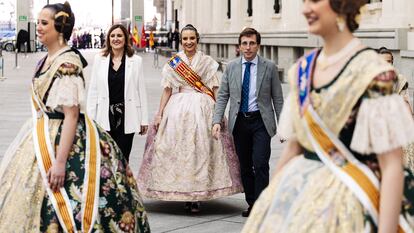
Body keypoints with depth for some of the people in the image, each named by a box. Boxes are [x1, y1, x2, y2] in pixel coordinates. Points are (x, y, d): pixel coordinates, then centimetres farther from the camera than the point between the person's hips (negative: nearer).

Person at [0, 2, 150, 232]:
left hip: (64, 140, -9)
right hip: (42, 138, 9)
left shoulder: (67, 63, -17)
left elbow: (71, 115, -21)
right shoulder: (46, 60, 10)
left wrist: (60, 162, -25)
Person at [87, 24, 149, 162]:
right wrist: (90, 118, 2)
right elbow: (93, 90, 5)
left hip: (126, 118, 0)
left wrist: (144, 119, 1)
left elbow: (141, 90, 2)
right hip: (105, 117, 1)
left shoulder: (135, 60, 1)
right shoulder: (99, 59, 4)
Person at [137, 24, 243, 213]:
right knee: (177, 150, -4)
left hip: (203, 109, -1)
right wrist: (159, 114, 1)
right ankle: (183, 194, 6)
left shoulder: (208, 62, 8)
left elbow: (215, 90, 5)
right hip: (177, 110, 1)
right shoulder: (172, 63, 9)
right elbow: (167, 90, 9)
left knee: (201, 149, -6)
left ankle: (196, 197, -1)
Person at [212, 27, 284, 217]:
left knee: (260, 164, -13)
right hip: (239, 121, 3)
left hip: (261, 122, -3)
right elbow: (222, 96, 5)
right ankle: (251, 204, 21)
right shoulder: (231, 67, 5)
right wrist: (217, 121, -6)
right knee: (245, 166, 10)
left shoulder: (269, 67, -1)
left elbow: (277, 98, 2)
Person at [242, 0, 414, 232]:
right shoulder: (302, 69, 6)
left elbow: (392, 165, -18)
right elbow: (293, 146, 12)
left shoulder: (373, 73, -15)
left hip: (349, 200, -6)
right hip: (299, 192, 6)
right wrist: (270, 201, 14)